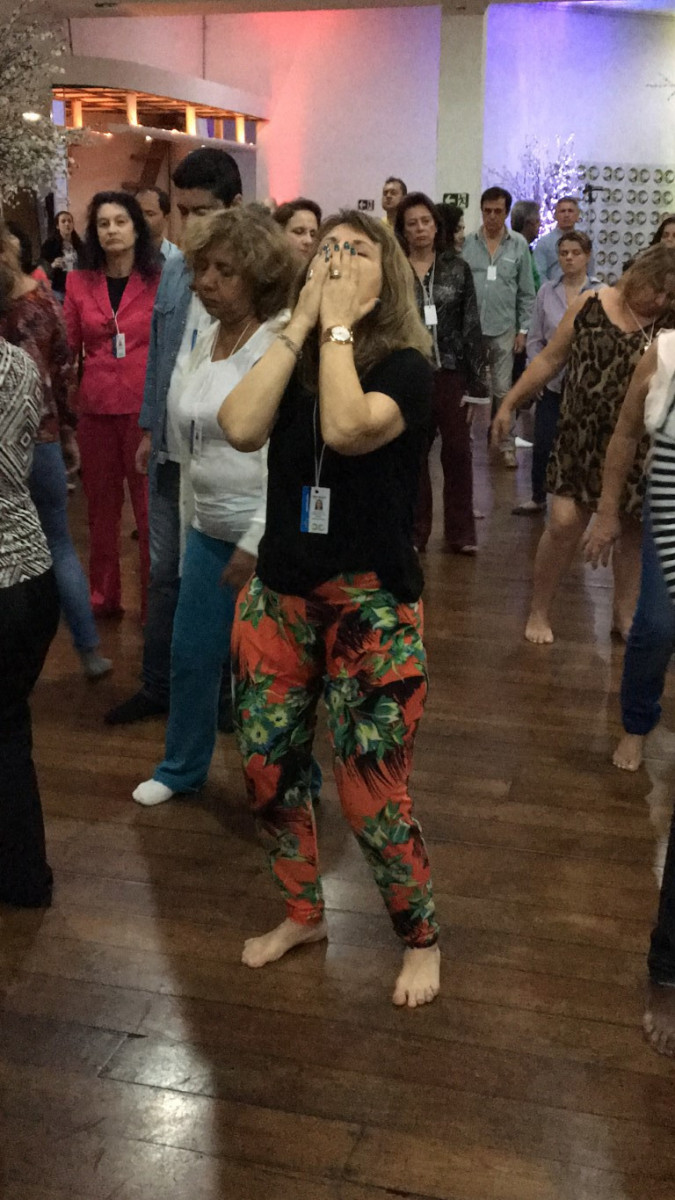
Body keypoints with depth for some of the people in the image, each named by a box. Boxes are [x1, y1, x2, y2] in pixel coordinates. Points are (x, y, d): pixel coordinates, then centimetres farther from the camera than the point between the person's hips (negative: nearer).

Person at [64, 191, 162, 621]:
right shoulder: (79, 283, 8)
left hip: (145, 406, -3)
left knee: (150, 505, -1)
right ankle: (103, 595, 25)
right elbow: (66, 347, 7)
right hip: (96, 407, 3)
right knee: (101, 503, 12)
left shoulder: (159, 280, 1)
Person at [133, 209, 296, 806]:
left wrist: (257, 544, -20)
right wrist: (195, 517, 16)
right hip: (210, 530, 7)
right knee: (191, 654, 16)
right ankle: (183, 768, 37)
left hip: (269, 535, -7)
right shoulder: (207, 340, 9)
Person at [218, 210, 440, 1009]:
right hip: (280, 595, 6)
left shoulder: (406, 367, -8)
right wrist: (299, 324, -12)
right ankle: (303, 914, 37)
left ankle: (421, 938, 25)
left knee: (369, 795, -1)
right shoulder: (293, 359, 6)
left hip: (372, 603, -5)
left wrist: (338, 326, -17)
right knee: (267, 768, 13)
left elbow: (347, 428, -29)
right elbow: (240, 428, -14)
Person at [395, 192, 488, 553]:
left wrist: (476, 385, -1)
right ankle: (414, 532, 17)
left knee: (458, 453, 3)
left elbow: (472, 327, 3)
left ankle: (460, 533, 13)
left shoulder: (456, 268, 3)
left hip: (451, 373, 1)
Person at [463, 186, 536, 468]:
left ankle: (507, 444, 13)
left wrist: (523, 329, 1)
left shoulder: (519, 245, 2)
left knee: (503, 390, 5)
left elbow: (526, 292, 5)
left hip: (503, 329, 0)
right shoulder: (468, 242, 0)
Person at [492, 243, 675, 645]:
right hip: (583, 439, -1)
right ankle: (540, 611, 14)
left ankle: (625, 613, 28)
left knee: (635, 527, 9)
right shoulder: (590, 306, -3)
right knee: (565, 522, -4)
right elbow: (550, 361, 4)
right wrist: (510, 403, 6)